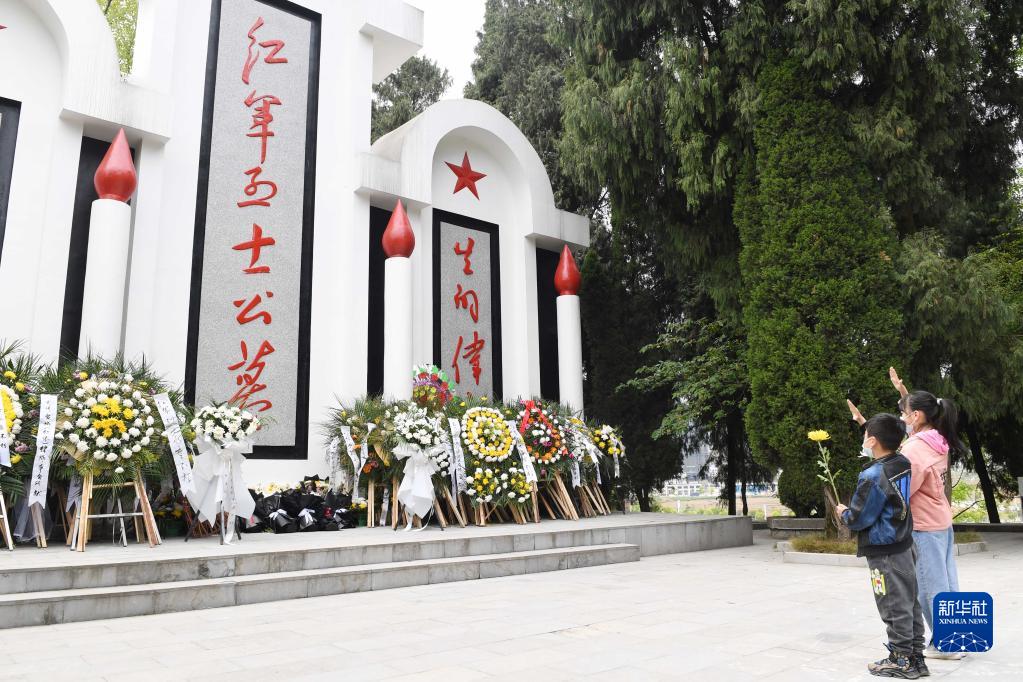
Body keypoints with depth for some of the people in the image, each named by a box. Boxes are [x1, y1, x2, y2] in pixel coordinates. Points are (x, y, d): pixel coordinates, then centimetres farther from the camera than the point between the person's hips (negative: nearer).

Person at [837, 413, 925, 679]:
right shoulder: (903, 463, 0)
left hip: (884, 552, -8)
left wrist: (844, 513, 4)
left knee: (894, 607, 2)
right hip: (905, 546, 9)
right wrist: (868, 424, 26)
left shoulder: (873, 476, -23)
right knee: (909, 603, 14)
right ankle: (915, 658, 24)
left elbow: (859, 519, -19)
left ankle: (901, 660, 12)